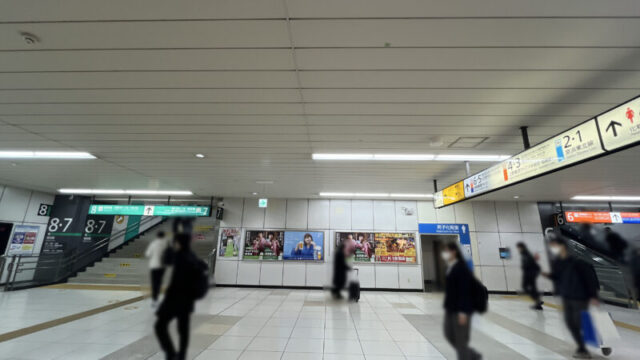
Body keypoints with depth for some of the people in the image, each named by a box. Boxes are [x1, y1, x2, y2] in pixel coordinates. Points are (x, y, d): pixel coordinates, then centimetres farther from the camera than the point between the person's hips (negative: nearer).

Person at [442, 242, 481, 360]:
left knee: (460, 339, 4)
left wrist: (463, 311, -22)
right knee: (449, 335, 17)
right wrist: (447, 305, 17)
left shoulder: (462, 268, -18)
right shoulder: (450, 267, 8)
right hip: (450, 308, 9)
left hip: (460, 309, -9)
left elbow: (464, 291, -21)